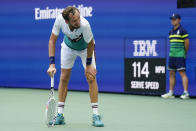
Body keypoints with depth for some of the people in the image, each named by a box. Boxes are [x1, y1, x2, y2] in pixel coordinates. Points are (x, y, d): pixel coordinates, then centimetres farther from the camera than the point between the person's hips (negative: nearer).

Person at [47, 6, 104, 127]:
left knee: (91, 78, -12)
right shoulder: (60, 20, -34)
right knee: (64, 77, 1)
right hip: (68, 46, 3)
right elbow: (52, 40, -22)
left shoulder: (85, 25, -41)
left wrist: (88, 65, -15)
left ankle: (95, 115, -9)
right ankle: (60, 115, 7)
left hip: (85, 47, -2)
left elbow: (90, 44, -24)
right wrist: (52, 64, -28)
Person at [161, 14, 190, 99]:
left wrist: (185, 53, 2)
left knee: (182, 73, -11)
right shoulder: (171, 32, 16)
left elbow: (187, 43, -6)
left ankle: (186, 93, -13)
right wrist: (172, 52, 14)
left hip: (180, 56, -8)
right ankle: (171, 93, 12)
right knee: (171, 73, 8)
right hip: (172, 55, 8)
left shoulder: (182, 30, -7)